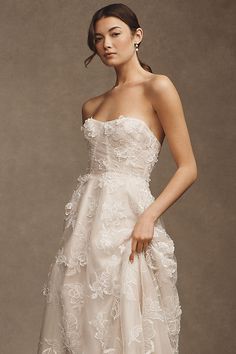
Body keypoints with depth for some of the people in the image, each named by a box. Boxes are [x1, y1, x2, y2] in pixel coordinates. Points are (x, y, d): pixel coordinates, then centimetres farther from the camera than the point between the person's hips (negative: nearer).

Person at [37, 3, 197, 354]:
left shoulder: (158, 87, -4)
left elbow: (188, 167, -8)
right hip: (86, 224, 6)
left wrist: (149, 216, -18)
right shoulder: (91, 107, 14)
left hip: (128, 222, -6)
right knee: (81, 326, 9)